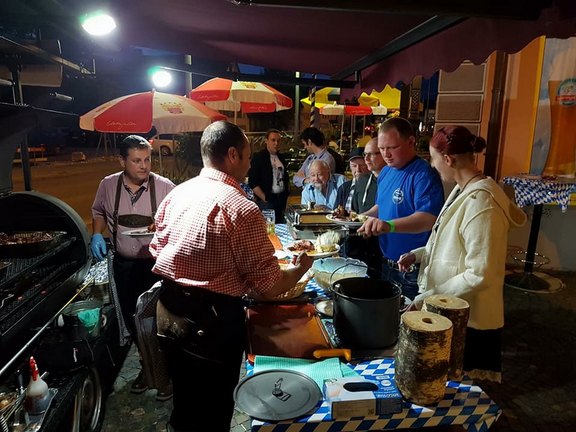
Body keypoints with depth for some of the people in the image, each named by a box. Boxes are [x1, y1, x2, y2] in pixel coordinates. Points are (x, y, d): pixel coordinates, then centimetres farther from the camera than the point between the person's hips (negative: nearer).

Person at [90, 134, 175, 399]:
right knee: (132, 318, 18)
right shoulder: (108, 185, -1)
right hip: (124, 264, 5)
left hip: (157, 263, -4)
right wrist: (97, 235, 0)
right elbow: (99, 212, 17)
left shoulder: (165, 187, -13)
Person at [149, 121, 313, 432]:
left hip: (169, 314, 7)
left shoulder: (175, 194, 1)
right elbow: (267, 286, -17)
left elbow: (157, 250, 12)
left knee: (185, 402, 27)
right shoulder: (241, 208, -20)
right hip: (213, 322, -7)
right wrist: (300, 269, 2)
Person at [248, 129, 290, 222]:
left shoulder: (281, 157, 14)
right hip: (267, 201, -6)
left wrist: (287, 192, 11)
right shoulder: (258, 157, -5)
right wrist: (264, 198, -12)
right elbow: (253, 182, -10)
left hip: (281, 198, 6)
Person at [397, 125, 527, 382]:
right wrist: (418, 255, 5)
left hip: (469, 322, -9)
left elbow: (480, 275, -25)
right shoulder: (463, 190, 6)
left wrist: (426, 300, -21)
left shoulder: (481, 202, -24)